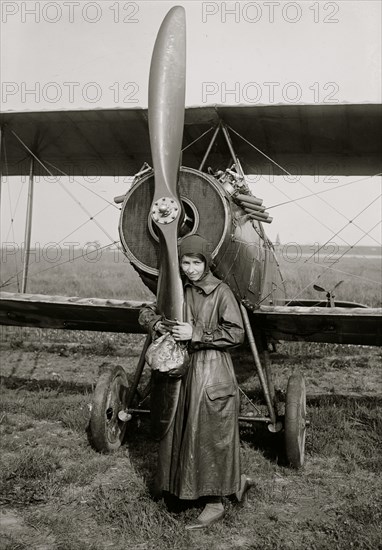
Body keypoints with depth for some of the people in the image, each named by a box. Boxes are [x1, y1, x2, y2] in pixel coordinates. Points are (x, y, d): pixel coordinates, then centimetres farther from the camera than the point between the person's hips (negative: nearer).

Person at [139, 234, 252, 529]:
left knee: (210, 434, 1)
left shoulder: (221, 292, -10)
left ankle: (215, 502, 18)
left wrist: (197, 333, -19)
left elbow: (236, 333, -14)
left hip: (213, 372, -7)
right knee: (184, 433, 11)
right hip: (185, 368, 7)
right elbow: (146, 312, 14)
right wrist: (156, 322, -8)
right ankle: (236, 481, 30)